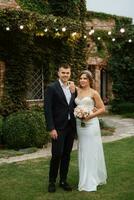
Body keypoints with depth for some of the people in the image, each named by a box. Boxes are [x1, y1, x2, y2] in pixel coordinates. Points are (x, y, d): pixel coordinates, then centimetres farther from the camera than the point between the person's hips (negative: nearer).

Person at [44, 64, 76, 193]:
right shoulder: (51, 88, -7)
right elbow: (47, 109, -12)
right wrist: (51, 128, -16)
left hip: (71, 127, 5)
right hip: (58, 127, -5)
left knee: (66, 155, 10)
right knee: (57, 154, -3)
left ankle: (63, 180, 23)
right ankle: (52, 181, 15)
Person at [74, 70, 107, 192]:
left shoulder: (93, 93, -4)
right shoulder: (77, 90, 9)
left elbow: (102, 108, -4)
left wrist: (90, 115, -14)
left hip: (91, 124, -5)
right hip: (79, 124, 5)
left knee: (91, 151, 1)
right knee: (83, 151, 12)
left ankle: (92, 181, 10)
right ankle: (85, 179, 24)